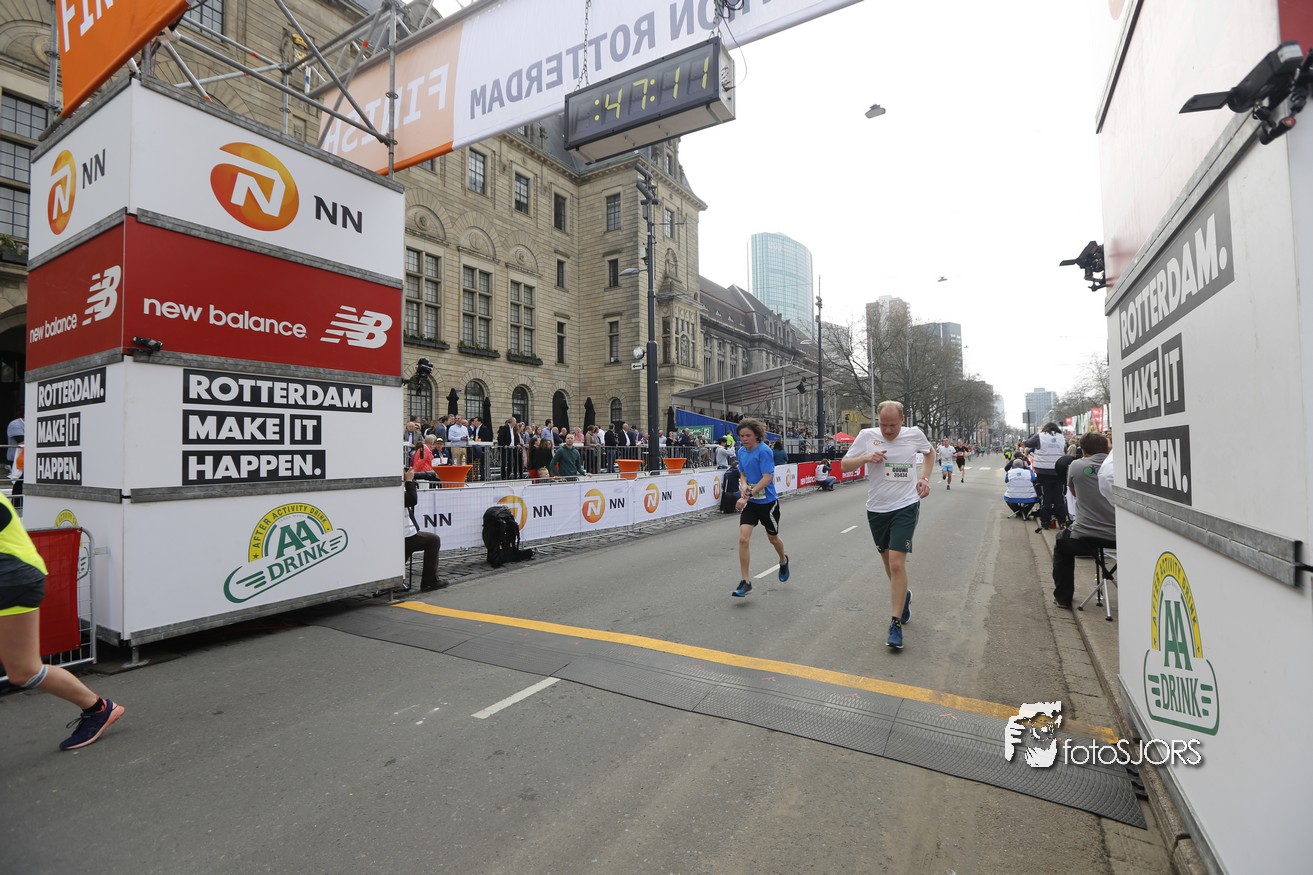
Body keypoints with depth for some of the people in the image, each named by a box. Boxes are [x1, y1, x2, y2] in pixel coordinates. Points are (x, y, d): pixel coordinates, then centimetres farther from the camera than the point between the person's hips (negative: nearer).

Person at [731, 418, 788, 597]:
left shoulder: (764, 451, -18)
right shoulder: (741, 451, 2)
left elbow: (767, 478, -24)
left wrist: (748, 495, -30)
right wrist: (744, 484, -7)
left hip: (767, 502, -4)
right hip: (750, 503, 5)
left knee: (773, 538, 17)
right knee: (743, 538, -11)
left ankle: (783, 560, 51)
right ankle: (744, 582, -2)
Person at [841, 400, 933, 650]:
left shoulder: (914, 434, -3)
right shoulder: (866, 436, -5)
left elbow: (930, 452, 20)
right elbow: (844, 465, 0)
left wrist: (924, 477, 6)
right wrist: (866, 458, -18)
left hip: (906, 507, -2)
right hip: (877, 508, 2)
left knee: (897, 563, -12)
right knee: (888, 561, 16)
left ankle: (895, 624, -2)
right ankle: (903, 595, 46)